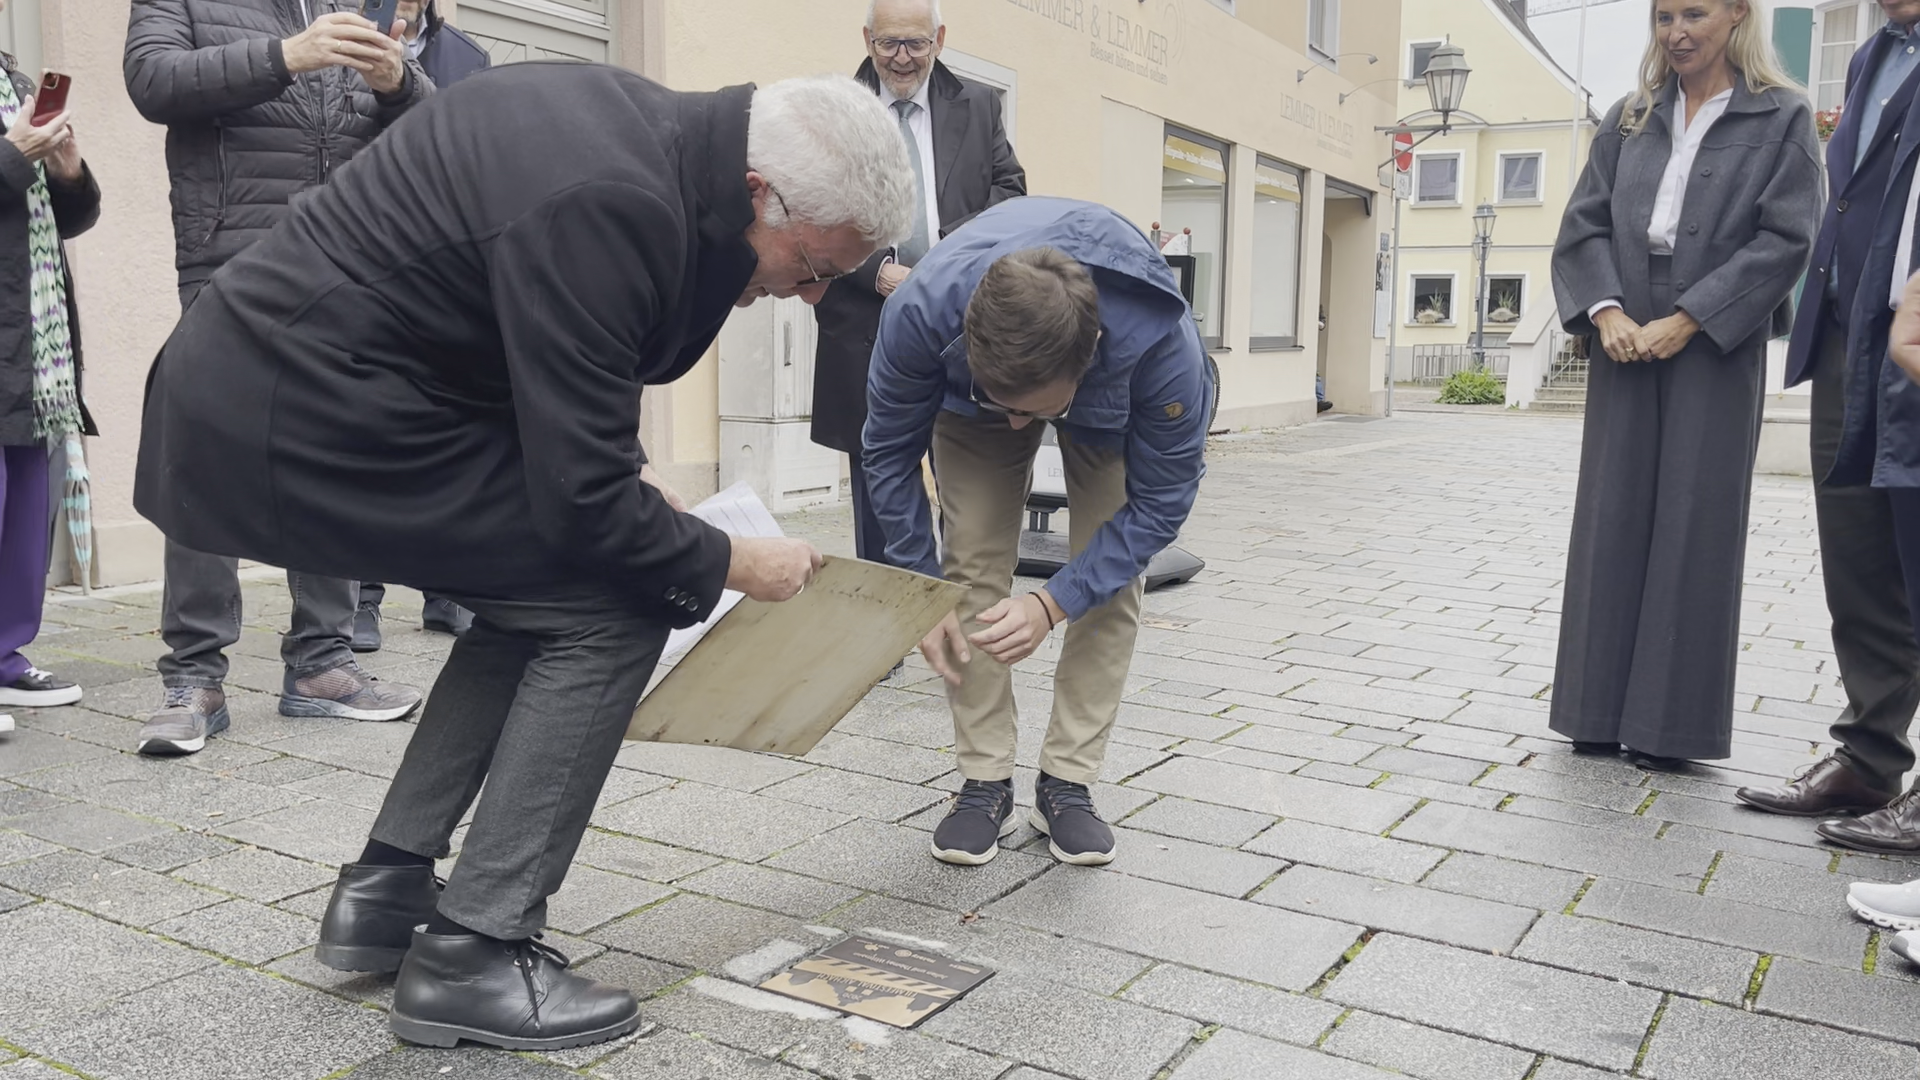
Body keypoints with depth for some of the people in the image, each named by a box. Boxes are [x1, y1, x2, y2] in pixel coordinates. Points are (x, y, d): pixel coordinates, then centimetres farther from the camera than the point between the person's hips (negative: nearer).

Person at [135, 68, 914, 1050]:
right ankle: (474, 951, 0)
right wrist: (730, 564, -6)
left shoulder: (643, 124, 5)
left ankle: (386, 890, 21)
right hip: (308, 416, -10)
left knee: (540, 593, 17)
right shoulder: (610, 205, -25)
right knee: (611, 609, -7)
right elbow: (584, 500, -22)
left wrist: (621, 466, 12)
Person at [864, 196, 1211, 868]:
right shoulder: (921, 310, -41)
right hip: (971, 382, 1)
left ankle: (1067, 782, 2)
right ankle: (985, 782, 1)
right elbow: (889, 451, -20)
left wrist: (1052, 604, -32)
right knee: (973, 566, -12)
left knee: (1111, 579, -13)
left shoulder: (1164, 344, -43)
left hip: (1114, 403, 0)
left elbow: (1161, 499, -25)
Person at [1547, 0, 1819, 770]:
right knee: (1612, 520, 2)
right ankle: (1602, 707, 11)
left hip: (1716, 349, -3)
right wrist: (1606, 310, -10)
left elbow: (1785, 239, -6)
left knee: (1694, 526, -1)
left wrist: (1688, 320, -14)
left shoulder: (1782, 118, 3)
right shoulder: (1629, 120, 12)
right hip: (1627, 347, 3)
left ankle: (1671, 720, 6)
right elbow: (1583, 224, 6)